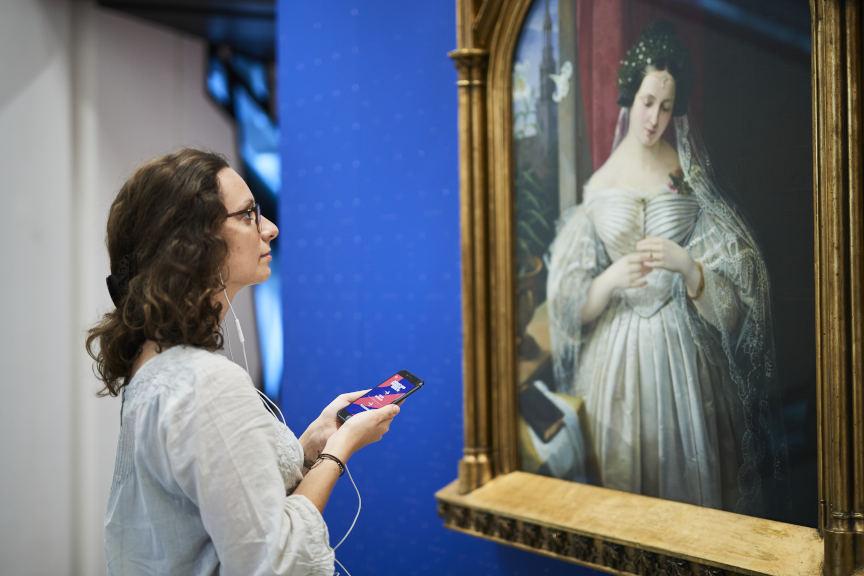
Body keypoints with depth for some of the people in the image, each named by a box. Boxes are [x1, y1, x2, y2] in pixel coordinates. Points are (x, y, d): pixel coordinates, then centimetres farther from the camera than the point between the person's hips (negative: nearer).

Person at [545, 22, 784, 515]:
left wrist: (687, 266, -21)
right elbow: (570, 299, 0)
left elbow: (731, 290, -2)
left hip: (682, 349, 0)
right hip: (615, 352, 0)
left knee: (685, 467, 5)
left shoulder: (689, 177, 2)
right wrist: (611, 280, -19)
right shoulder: (600, 186, 3)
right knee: (618, 474, 6)